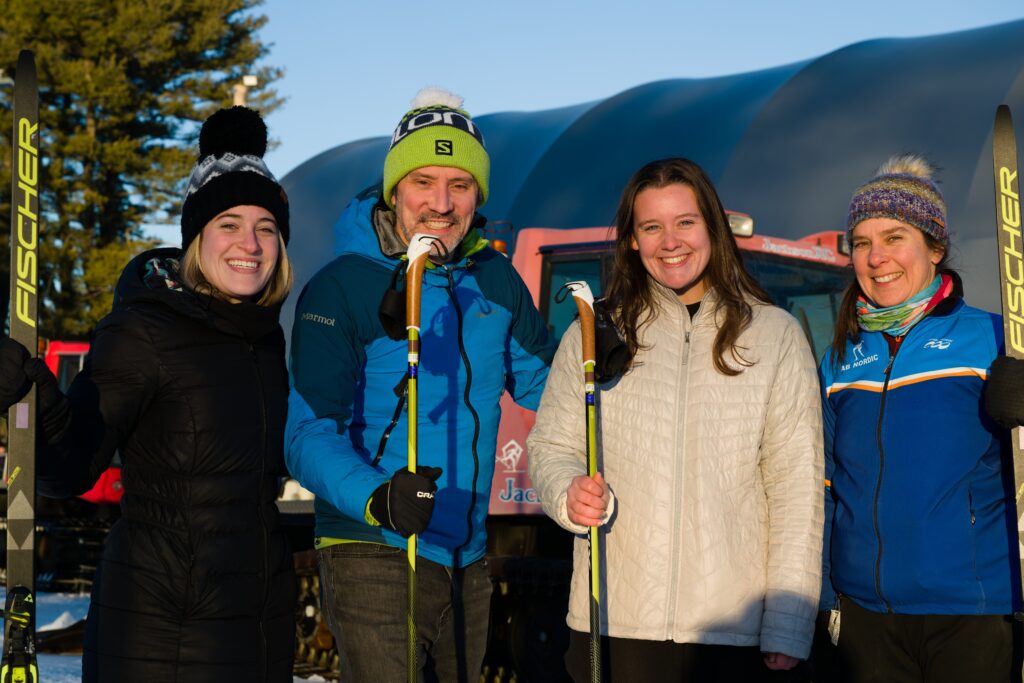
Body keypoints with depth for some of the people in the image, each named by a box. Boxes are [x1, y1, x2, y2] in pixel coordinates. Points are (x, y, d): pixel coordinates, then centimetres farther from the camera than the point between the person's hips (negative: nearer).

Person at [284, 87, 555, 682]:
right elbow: (310, 432, -16)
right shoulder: (341, 287, -11)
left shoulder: (495, 280, 7)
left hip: (467, 562, 6)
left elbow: (544, 382, 19)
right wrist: (375, 498, -34)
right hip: (376, 556, -6)